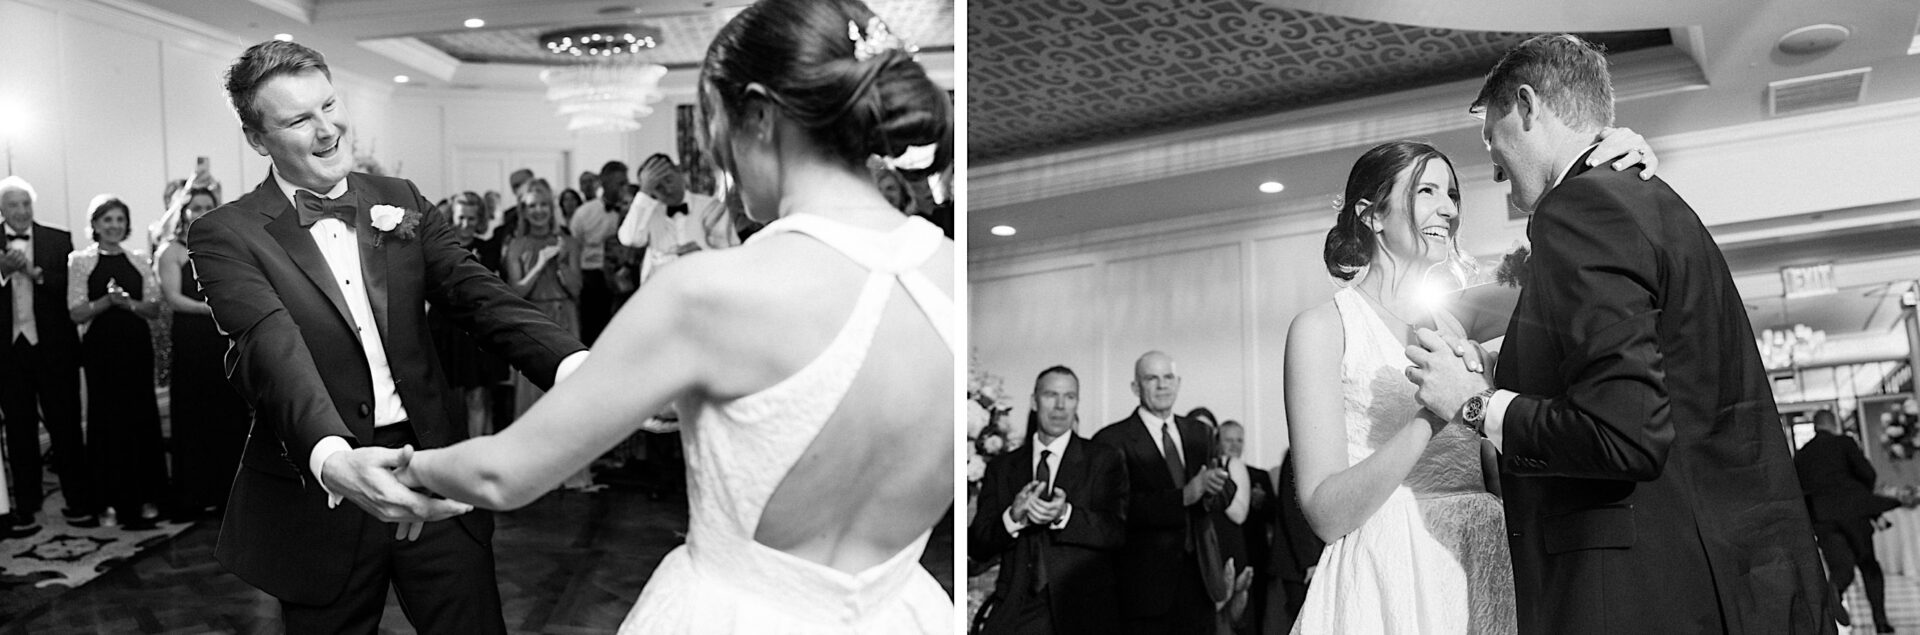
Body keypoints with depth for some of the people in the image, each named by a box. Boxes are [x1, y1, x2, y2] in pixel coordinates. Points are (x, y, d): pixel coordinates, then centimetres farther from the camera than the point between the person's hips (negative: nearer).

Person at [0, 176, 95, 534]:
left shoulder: (58, 241, 5)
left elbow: (71, 289, -4)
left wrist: (36, 272, -17)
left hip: (53, 347, -1)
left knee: (65, 426, 2)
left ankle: (79, 504, 9)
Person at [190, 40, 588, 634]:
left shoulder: (401, 201, 6)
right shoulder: (226, 236, -6)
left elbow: (479, 295, -6)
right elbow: (274, 352, -21)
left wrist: (575, 364, -26)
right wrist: (334, 461, -41)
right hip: (321, 490, -2)